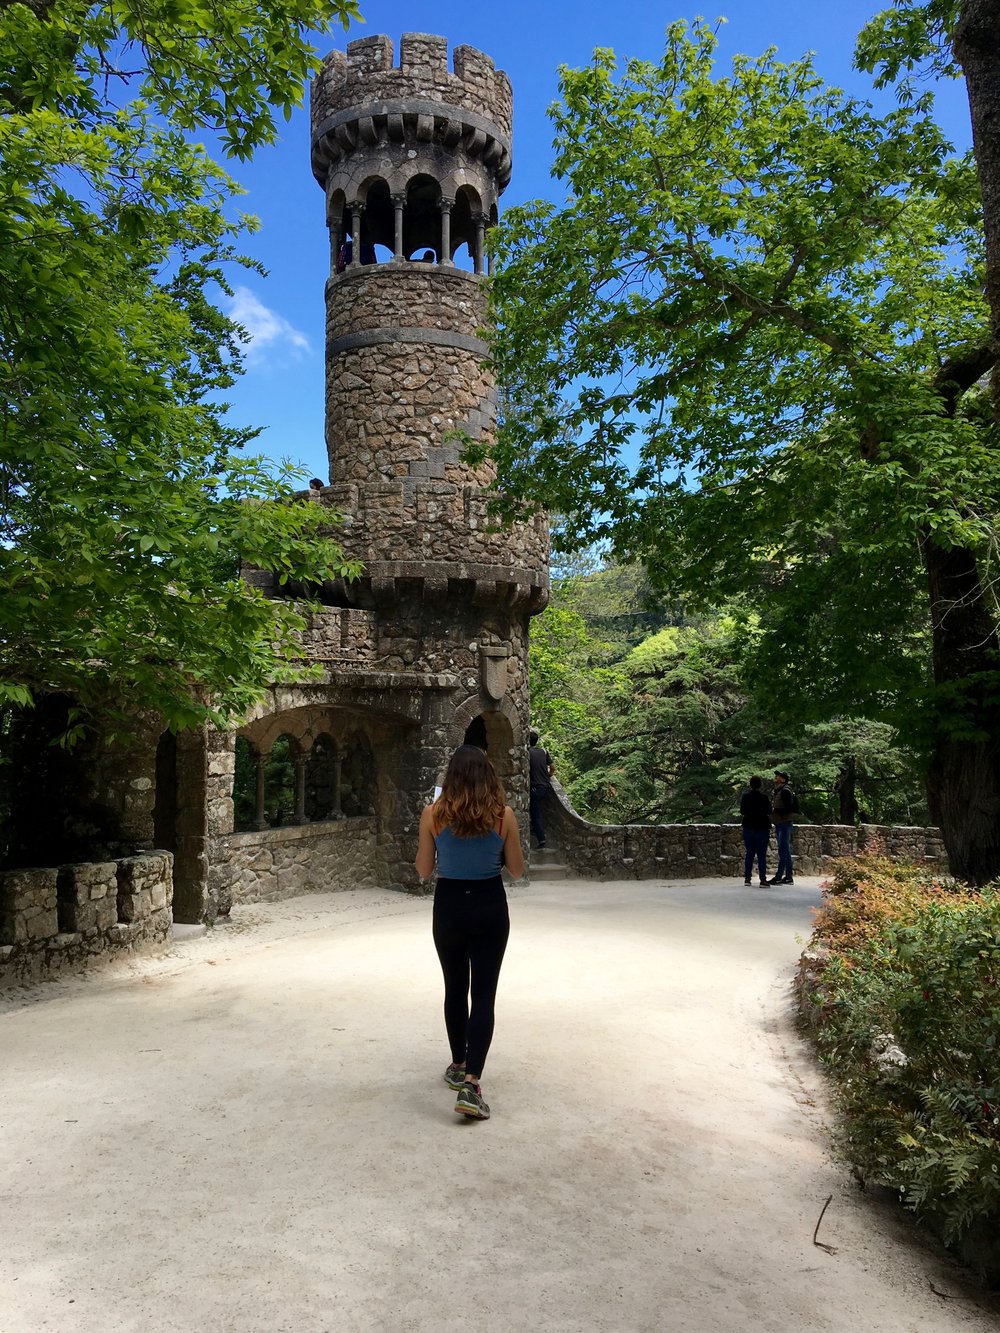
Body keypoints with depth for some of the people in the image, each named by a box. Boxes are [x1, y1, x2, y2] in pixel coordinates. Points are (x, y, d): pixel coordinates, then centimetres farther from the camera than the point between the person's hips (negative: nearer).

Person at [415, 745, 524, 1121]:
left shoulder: (433, 814, -9)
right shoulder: (503, 815, -9)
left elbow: (423, 870, 0)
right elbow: (517, 869, 0)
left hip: (449, 905, 1)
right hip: (490, 907, -1)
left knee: (455, 990, 19)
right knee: (484, 995, 4)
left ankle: (459, 1068, 34)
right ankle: (471, 1084, -7)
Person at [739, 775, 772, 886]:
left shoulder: (745, 796, 0)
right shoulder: (763, 796, -12)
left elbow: (742, 812, 6)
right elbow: (769, 812, -4)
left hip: (748, 827, 4)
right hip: (762, 827, -4)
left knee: (749, 853, 11)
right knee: (761, 854, -2)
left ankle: (747, 878, 11)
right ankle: (763, 880, -5)